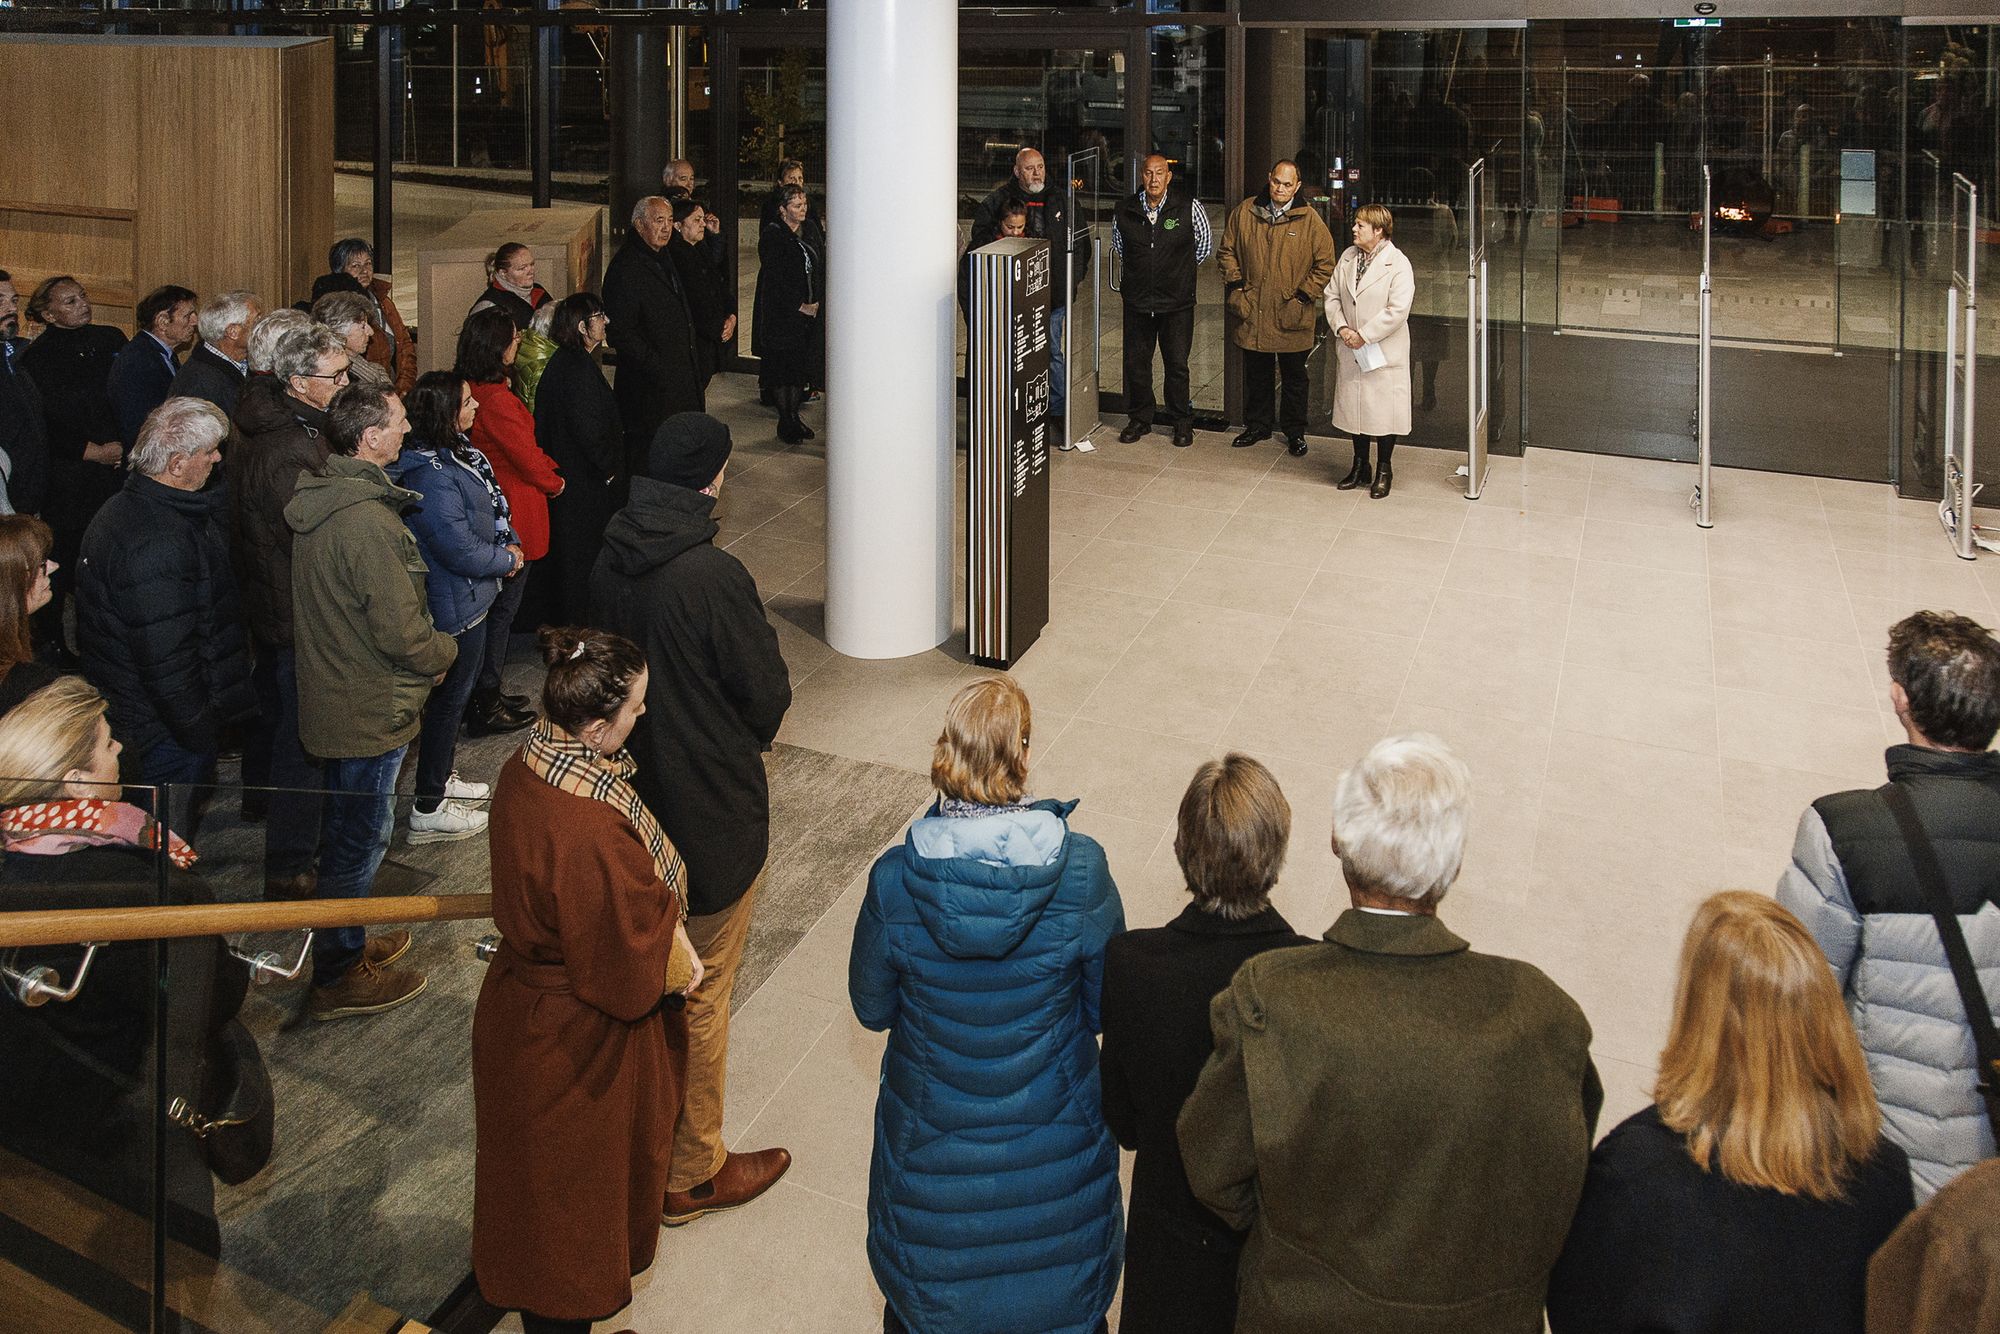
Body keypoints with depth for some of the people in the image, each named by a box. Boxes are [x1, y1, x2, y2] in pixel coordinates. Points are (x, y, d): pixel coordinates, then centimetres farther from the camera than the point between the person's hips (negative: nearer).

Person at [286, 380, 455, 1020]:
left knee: (344, 829, 24)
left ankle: (344, 943, 40)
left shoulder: (316, 500, 2)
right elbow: (402, 634, -26)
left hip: (327, 696, 9)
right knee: (359, 840, 6)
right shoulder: (370, 523, -29)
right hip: (370, 711, -9)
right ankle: (337, 978, 20)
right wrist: (444, 650, -5)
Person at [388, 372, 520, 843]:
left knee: (454, 695, 24)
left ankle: (441, 778, 43)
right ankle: (428, 811, 15)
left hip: (467, 598, 10)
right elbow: (460, 549, -27)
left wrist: (507, 545, -3)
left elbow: (489, 510, 14)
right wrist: (509, 559, -12)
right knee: (450, 699, 2)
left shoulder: (456, 455, 2)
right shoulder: (431, 477, -29)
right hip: (455, 605, -10)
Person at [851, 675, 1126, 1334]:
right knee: (1057, 1262, 27)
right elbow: (1110, 1008, -11)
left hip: (934, 1127, 0)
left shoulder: (895, 878, -24)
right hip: (1053, 1128, 0)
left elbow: (872, 1008, -8)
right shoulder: (1082, 869, -25)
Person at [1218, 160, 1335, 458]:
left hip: (1291, 318, -2)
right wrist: (1235, 285, 2)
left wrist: (1303, 297, -7)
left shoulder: (1309, 221, -5)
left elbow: (1325, 264, -1)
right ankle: (1257, 425, 29)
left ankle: (1295, 432, 21)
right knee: (1256, 375, 14)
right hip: (1252, 312, 2)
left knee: (1294, 378, 9)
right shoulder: (1244, 213, 3)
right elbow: (1227, 252, 12)